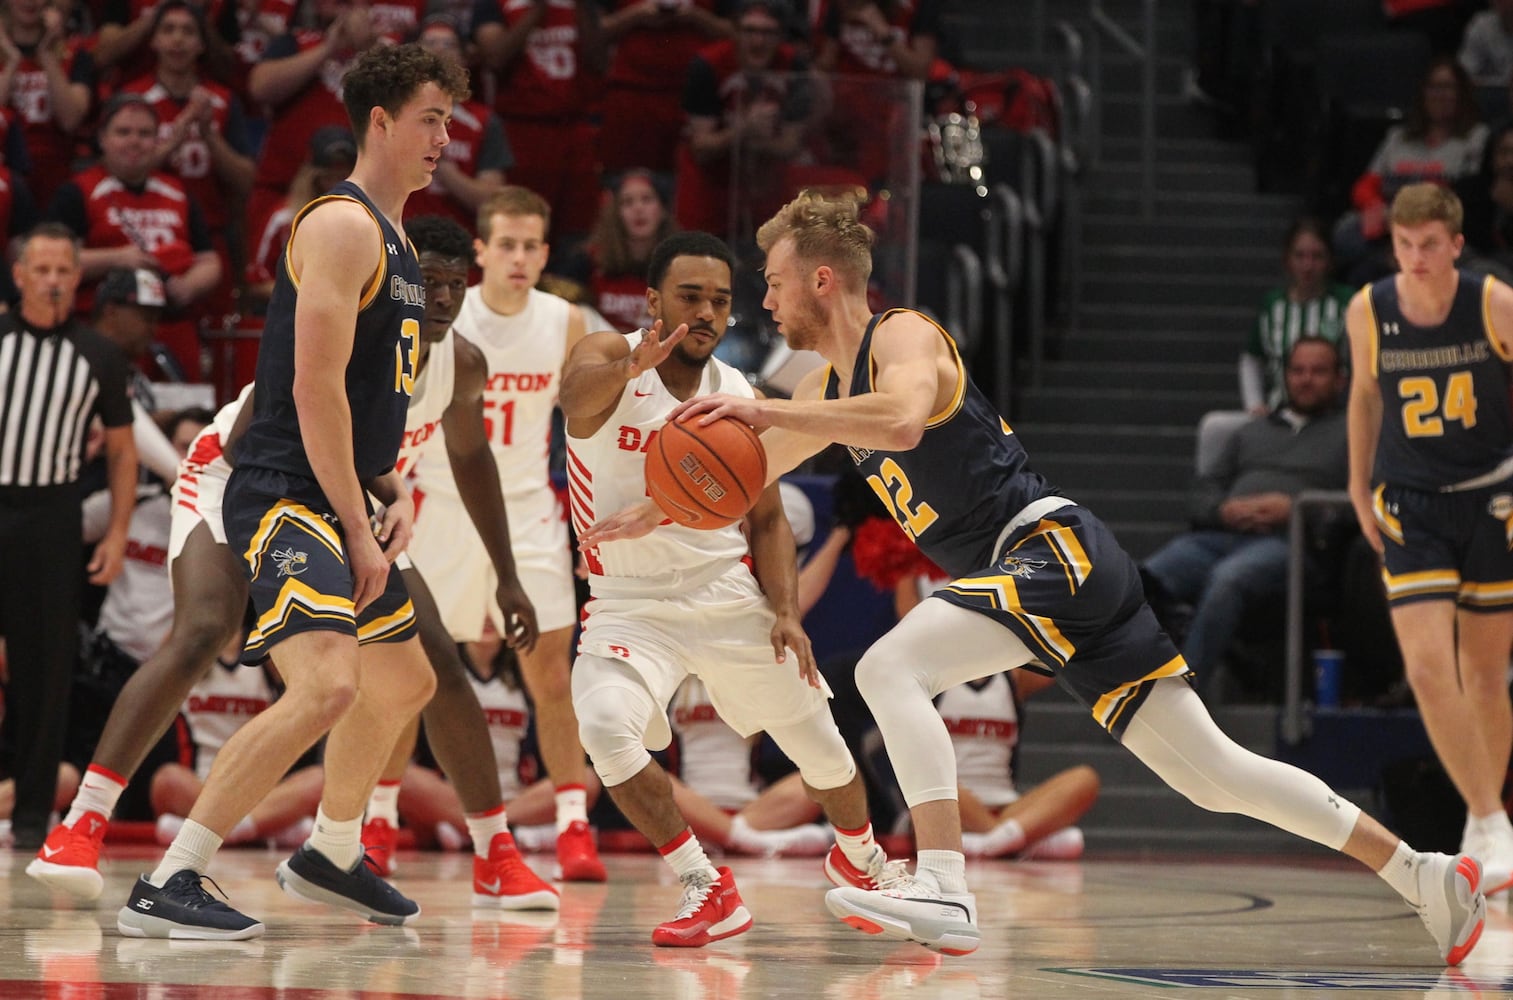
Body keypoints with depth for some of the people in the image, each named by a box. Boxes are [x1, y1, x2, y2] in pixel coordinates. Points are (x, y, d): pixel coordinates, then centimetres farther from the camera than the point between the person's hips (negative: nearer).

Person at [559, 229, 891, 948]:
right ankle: (706, 891, -15)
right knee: (605, 727, -30)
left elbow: (767, 518, 9)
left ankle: (859, 859, 43)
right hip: (630, 604, -3)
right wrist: (633, 364, -60)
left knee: (820, 747, 10)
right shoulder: (608, 357, -11)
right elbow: (576, 395, -37)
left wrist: (786, 613, -7)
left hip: (728, 593, 3)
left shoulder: (741, 399, 0)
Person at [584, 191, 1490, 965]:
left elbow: (903, 418, -31)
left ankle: (944, 890, -32)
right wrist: (652, 515, 27)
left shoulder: (904, 337, -8)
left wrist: (763, 408, -29)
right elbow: (747, 471, 34)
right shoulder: (830, 387, 20)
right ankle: (1423, 874, 11)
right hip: (1040, 580, 10)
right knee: (1211, 773, 8)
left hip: (1055, 548, -10)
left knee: (890, 668, -23)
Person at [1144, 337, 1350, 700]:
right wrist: (1225, 509, 1)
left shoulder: (1350, 433, 19)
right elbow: (1203, 492, 24)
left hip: (1289, 542, -5)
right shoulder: (1252, 432, 34)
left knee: (1227, 578, -38)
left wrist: (1296, 508, -10)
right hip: (1221, 535, 5)